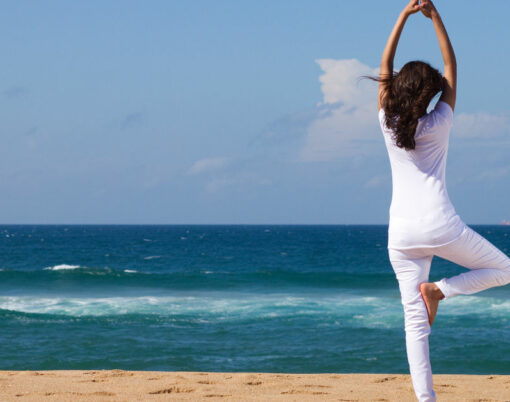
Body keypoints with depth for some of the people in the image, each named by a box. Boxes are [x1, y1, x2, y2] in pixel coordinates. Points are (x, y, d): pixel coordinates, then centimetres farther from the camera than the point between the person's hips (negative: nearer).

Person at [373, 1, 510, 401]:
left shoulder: (389, 124, 4)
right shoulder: (439, 124, -1)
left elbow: (385, 68, 12)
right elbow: (452, 68, 7)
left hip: (402, 233, 3)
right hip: (441, 226, -3)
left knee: (415, 323, 3)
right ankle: (439, 289, -4)